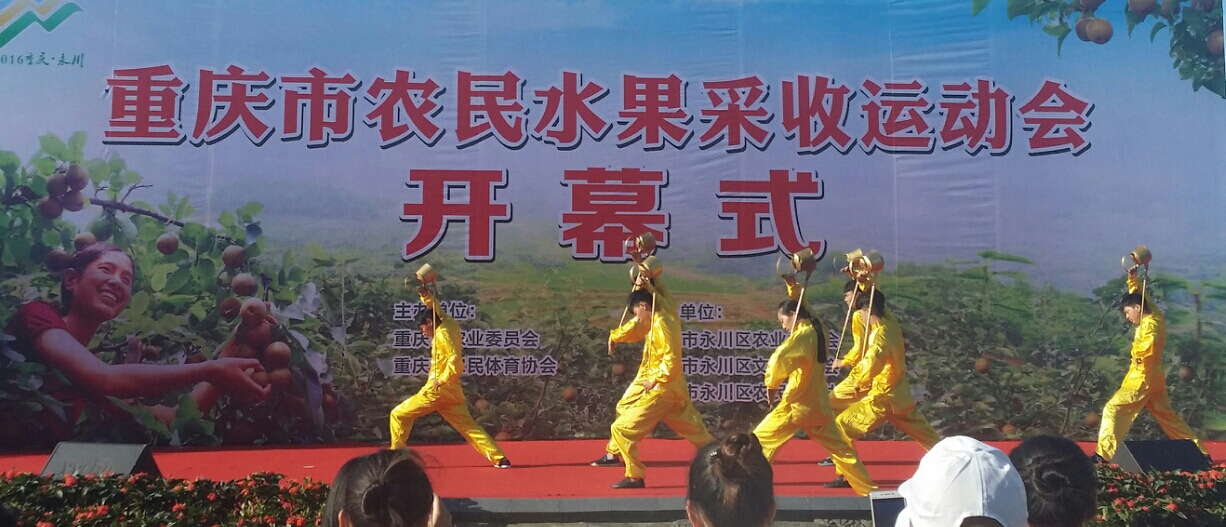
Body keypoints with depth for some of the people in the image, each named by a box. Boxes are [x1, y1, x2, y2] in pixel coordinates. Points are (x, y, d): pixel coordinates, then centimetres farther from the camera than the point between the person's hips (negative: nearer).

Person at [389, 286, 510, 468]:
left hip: (437, 391, -9)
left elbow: (456, 362, -23)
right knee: (469, 427, 8)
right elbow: (436, 308, 24)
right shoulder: (448, 325, 11)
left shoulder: (442, 334, -12)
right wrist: (425, 294, 7)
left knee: (399, 415, 0)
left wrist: (441, 380, -17)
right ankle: (500, 459, -1)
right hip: (452, 393, 9)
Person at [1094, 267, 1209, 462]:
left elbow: (1146, 348, -37)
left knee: (1113, 409, -12)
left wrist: (1135, 351, -18)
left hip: (1142, 380, -9)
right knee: (1168, 417, 20)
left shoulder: (1150, 325, -18)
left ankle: (1103, 454, -19)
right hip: (1154, 379, 9)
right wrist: (1133, 279, 9)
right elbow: (1140, 295, 21)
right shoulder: (1156, 317, 7)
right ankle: (1200, 451, 26)